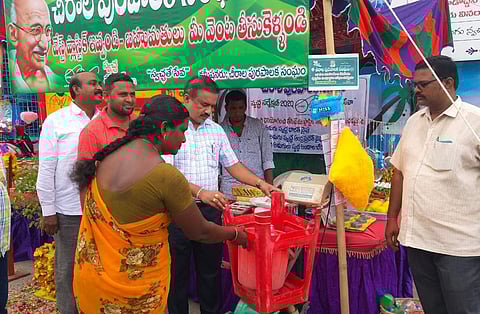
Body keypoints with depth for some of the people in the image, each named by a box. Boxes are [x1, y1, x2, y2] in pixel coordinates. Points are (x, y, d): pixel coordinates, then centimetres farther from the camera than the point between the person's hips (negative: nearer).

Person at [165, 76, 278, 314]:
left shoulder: (216, 130, 8)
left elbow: (232, 165, 12)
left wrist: (261, 184, -2)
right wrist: (200, 192, -32)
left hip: (210, 210, 5)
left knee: (211, 269, 15)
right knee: (178, 272, 10)